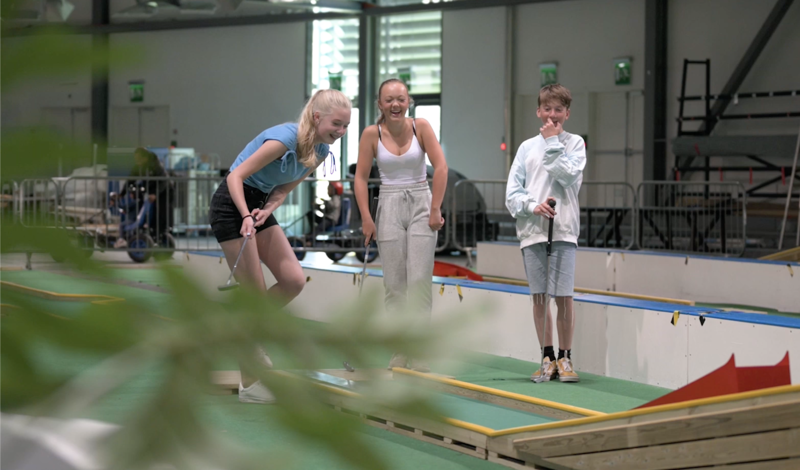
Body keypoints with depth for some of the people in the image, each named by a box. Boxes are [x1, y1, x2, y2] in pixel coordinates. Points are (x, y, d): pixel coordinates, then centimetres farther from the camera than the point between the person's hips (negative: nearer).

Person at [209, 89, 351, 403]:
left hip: (259, 206, 8)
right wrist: (246, 217, -34)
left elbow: (284, 188, 5)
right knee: (255, 294, -7)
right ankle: (249, 386, 2)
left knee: (294, 281, -2)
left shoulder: (321, 151, -1)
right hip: (231, 206, -8)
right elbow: (236, 176, -23)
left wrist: (266, 210, -15)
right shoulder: (285, 139, -26)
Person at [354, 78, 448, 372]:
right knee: (394, 284, 4)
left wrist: (435, 209, -11)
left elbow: (440, 167, -8)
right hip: (389, 207, 1)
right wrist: (366, 218, -7)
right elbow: (361, 176, -1)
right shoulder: (372, 134, -4)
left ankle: (419, 356, -2)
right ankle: (399, 354, 11)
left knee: (419, 280, -6)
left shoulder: (421, 127, -6)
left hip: (420, 205, -1)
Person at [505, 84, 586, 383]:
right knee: (539, 297, 5)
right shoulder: (527, 147, 12)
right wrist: (532, 205, -11)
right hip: (531, 229, 2)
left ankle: (565, 358, 6)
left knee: (564, 296, -5)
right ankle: (547, 358, 13)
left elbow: (569, 175, -12)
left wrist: (553, 142, -6)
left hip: (563, 229, -2)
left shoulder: (575, 143, 6)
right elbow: (512, 190, 6)